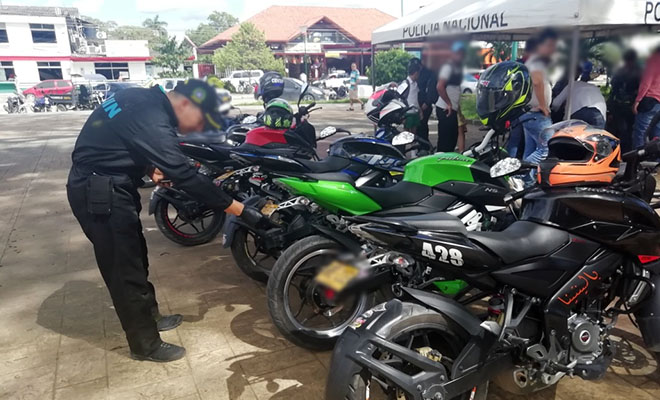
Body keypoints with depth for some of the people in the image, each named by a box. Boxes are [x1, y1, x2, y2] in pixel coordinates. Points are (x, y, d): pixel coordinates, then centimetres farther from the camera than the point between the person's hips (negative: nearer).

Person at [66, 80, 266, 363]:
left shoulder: (144, 100, 3)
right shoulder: (152, 121, -28)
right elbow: (186, 177, -31)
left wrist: (150, 167, -1)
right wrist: (241, 210, -29)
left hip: (106, 186, 10)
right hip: (98, 193, -10)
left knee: (135, 257, 20)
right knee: (126, 269, -1)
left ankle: (149, 316, 38)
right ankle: (145, 345, 14)